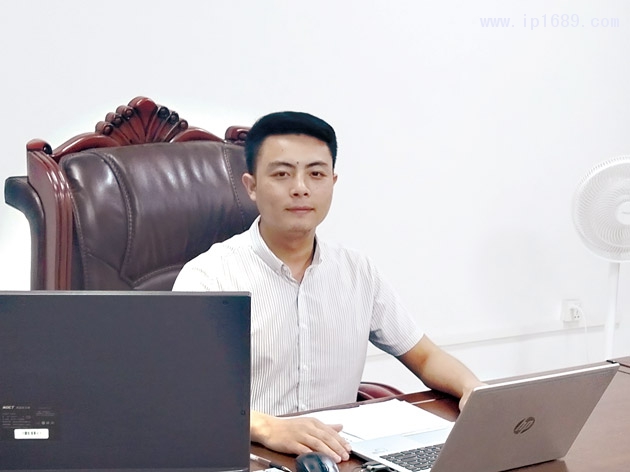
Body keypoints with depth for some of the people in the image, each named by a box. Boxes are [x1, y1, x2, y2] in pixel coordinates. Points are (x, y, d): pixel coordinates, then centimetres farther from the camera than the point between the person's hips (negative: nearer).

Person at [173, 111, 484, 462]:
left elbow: (425, 357, 16)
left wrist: (472, 388, -6)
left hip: (340, 456, 3)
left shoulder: (358, 272, 8)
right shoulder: (208, 276, -7)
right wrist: (267, 427, -37)